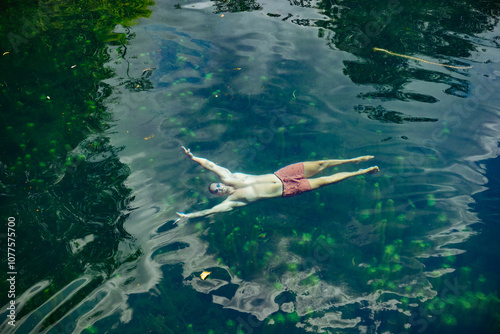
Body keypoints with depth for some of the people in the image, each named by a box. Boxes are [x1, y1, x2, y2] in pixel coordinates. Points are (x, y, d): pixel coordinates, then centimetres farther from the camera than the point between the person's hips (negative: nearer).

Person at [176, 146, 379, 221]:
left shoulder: (227, 178, -1)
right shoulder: (231, 200, -11)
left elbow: (209, 164, -1)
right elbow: (211, 210, -19)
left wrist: (191, 157, -12)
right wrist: (188, 216, -23)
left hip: (280, 174, 4)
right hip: (286, 190, -4)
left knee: (320, 165, 0)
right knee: (323, 181, -6)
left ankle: (354, 161, 17)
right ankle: (362, 172, 2)